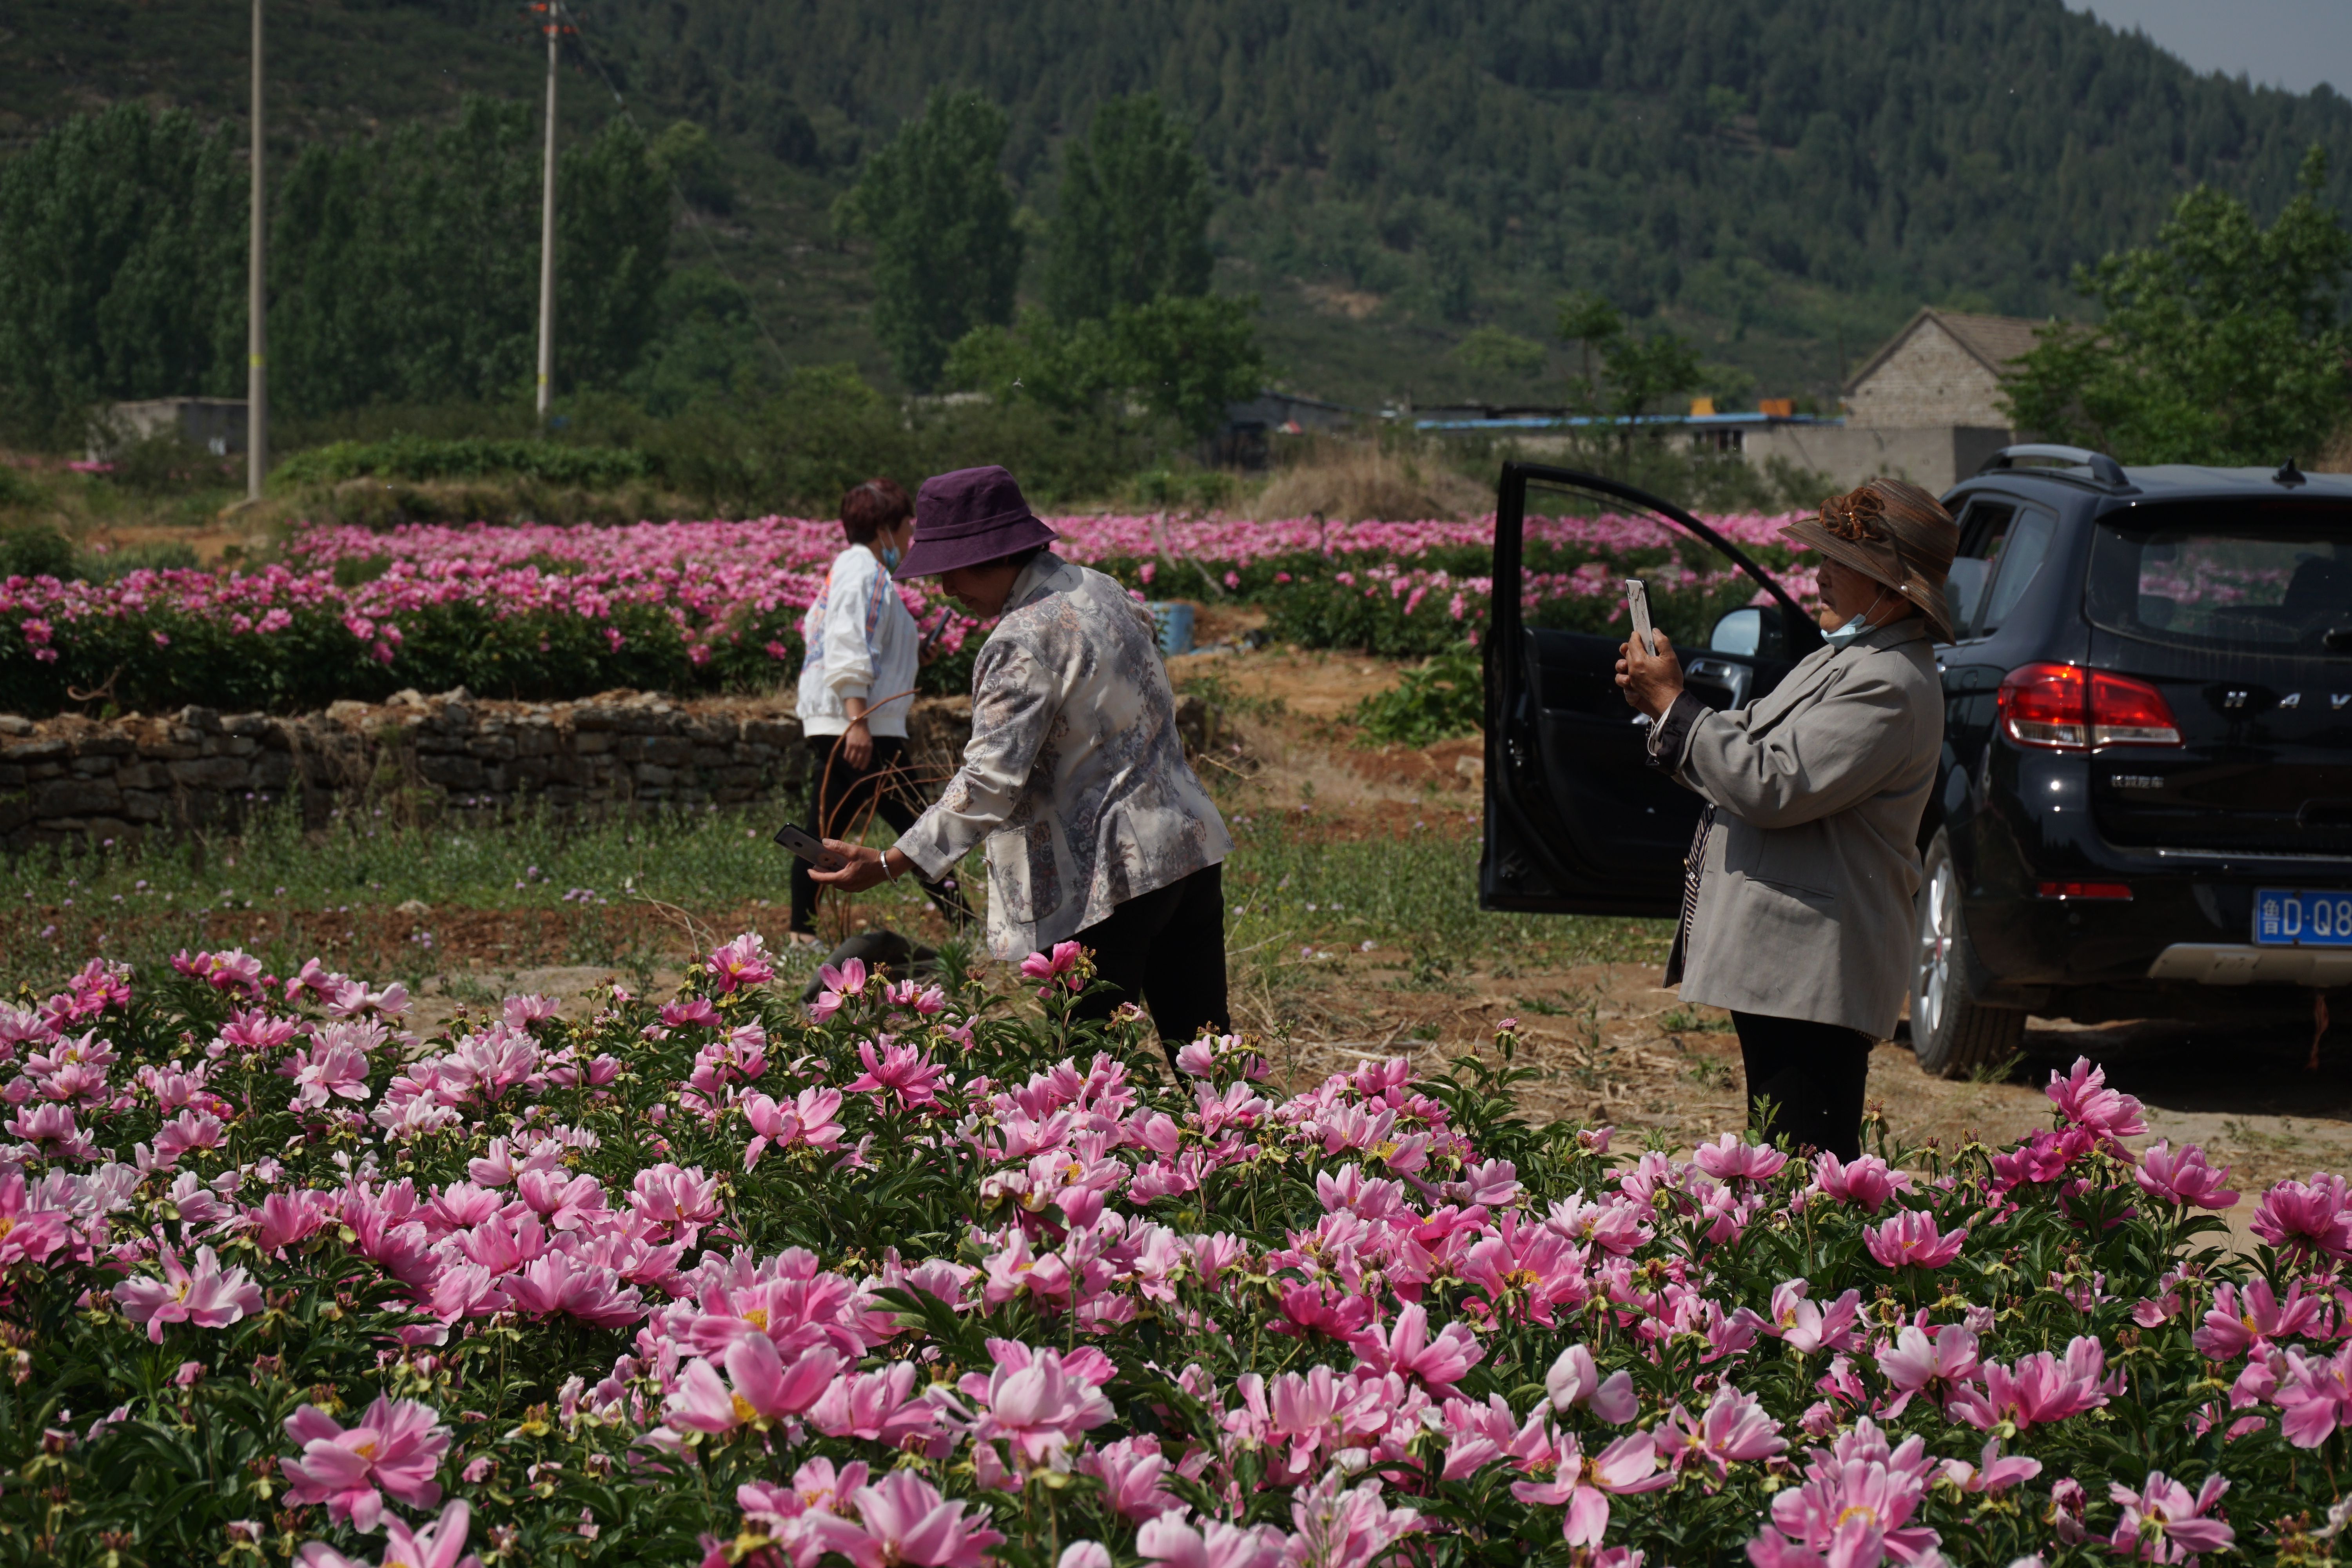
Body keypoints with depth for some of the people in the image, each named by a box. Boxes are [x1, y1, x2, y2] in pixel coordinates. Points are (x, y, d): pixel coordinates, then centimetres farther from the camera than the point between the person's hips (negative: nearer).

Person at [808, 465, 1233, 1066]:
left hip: (1109, 876, -9)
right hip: (1192, 843, 9)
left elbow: (991, 781, -22)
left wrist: (889, 863, -20)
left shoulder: (1024, 642, -18)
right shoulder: (1099, 590, 10)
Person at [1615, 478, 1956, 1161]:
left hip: (1814, 973, -11)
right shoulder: (1846, 659, 19)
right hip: (1782, 966, 11)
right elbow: (1747, 758, 22)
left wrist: (1673, 704, -12)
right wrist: (1659, 702, 7)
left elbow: (1772, 787, -22)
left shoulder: (1891, 685, -16)